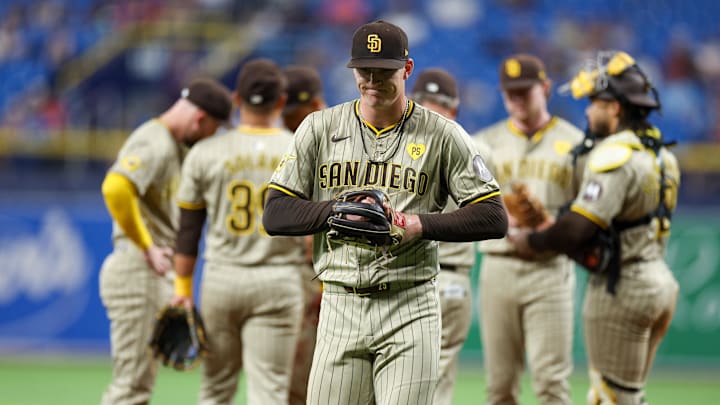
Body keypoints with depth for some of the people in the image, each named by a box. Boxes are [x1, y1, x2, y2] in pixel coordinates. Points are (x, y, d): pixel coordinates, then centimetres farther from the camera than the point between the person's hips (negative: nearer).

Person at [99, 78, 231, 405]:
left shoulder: (177, 146, 17)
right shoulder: (155, 144, -15)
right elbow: (115, 188, -30)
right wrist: (147, 248, -22)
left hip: (157, 273, 10)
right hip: (139, 269, -10)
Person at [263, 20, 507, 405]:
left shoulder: (442, 135, 3)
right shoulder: (320, 128, 8)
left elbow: (494, 218, -2)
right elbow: (275, 214, 4)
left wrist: (421, 224, -15)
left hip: (411, 310, -2)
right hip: (340, 309, 2)